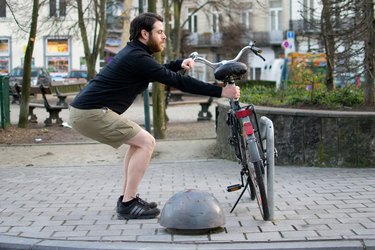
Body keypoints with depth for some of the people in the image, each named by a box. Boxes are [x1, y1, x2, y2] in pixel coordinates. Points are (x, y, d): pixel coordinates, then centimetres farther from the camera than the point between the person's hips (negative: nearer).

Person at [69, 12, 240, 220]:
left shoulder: (133, 53, 16)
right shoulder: (137, 58, -15)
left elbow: (159, 71, 33)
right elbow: (176, 81, -18)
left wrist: (179, 63, 12)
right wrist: (220, 91, -16)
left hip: (83, 110, 10)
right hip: (91, 113, -10)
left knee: (139, 140, 19)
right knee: (146, 142, -9)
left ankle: (127, 198, 20)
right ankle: (128, 205, -6)